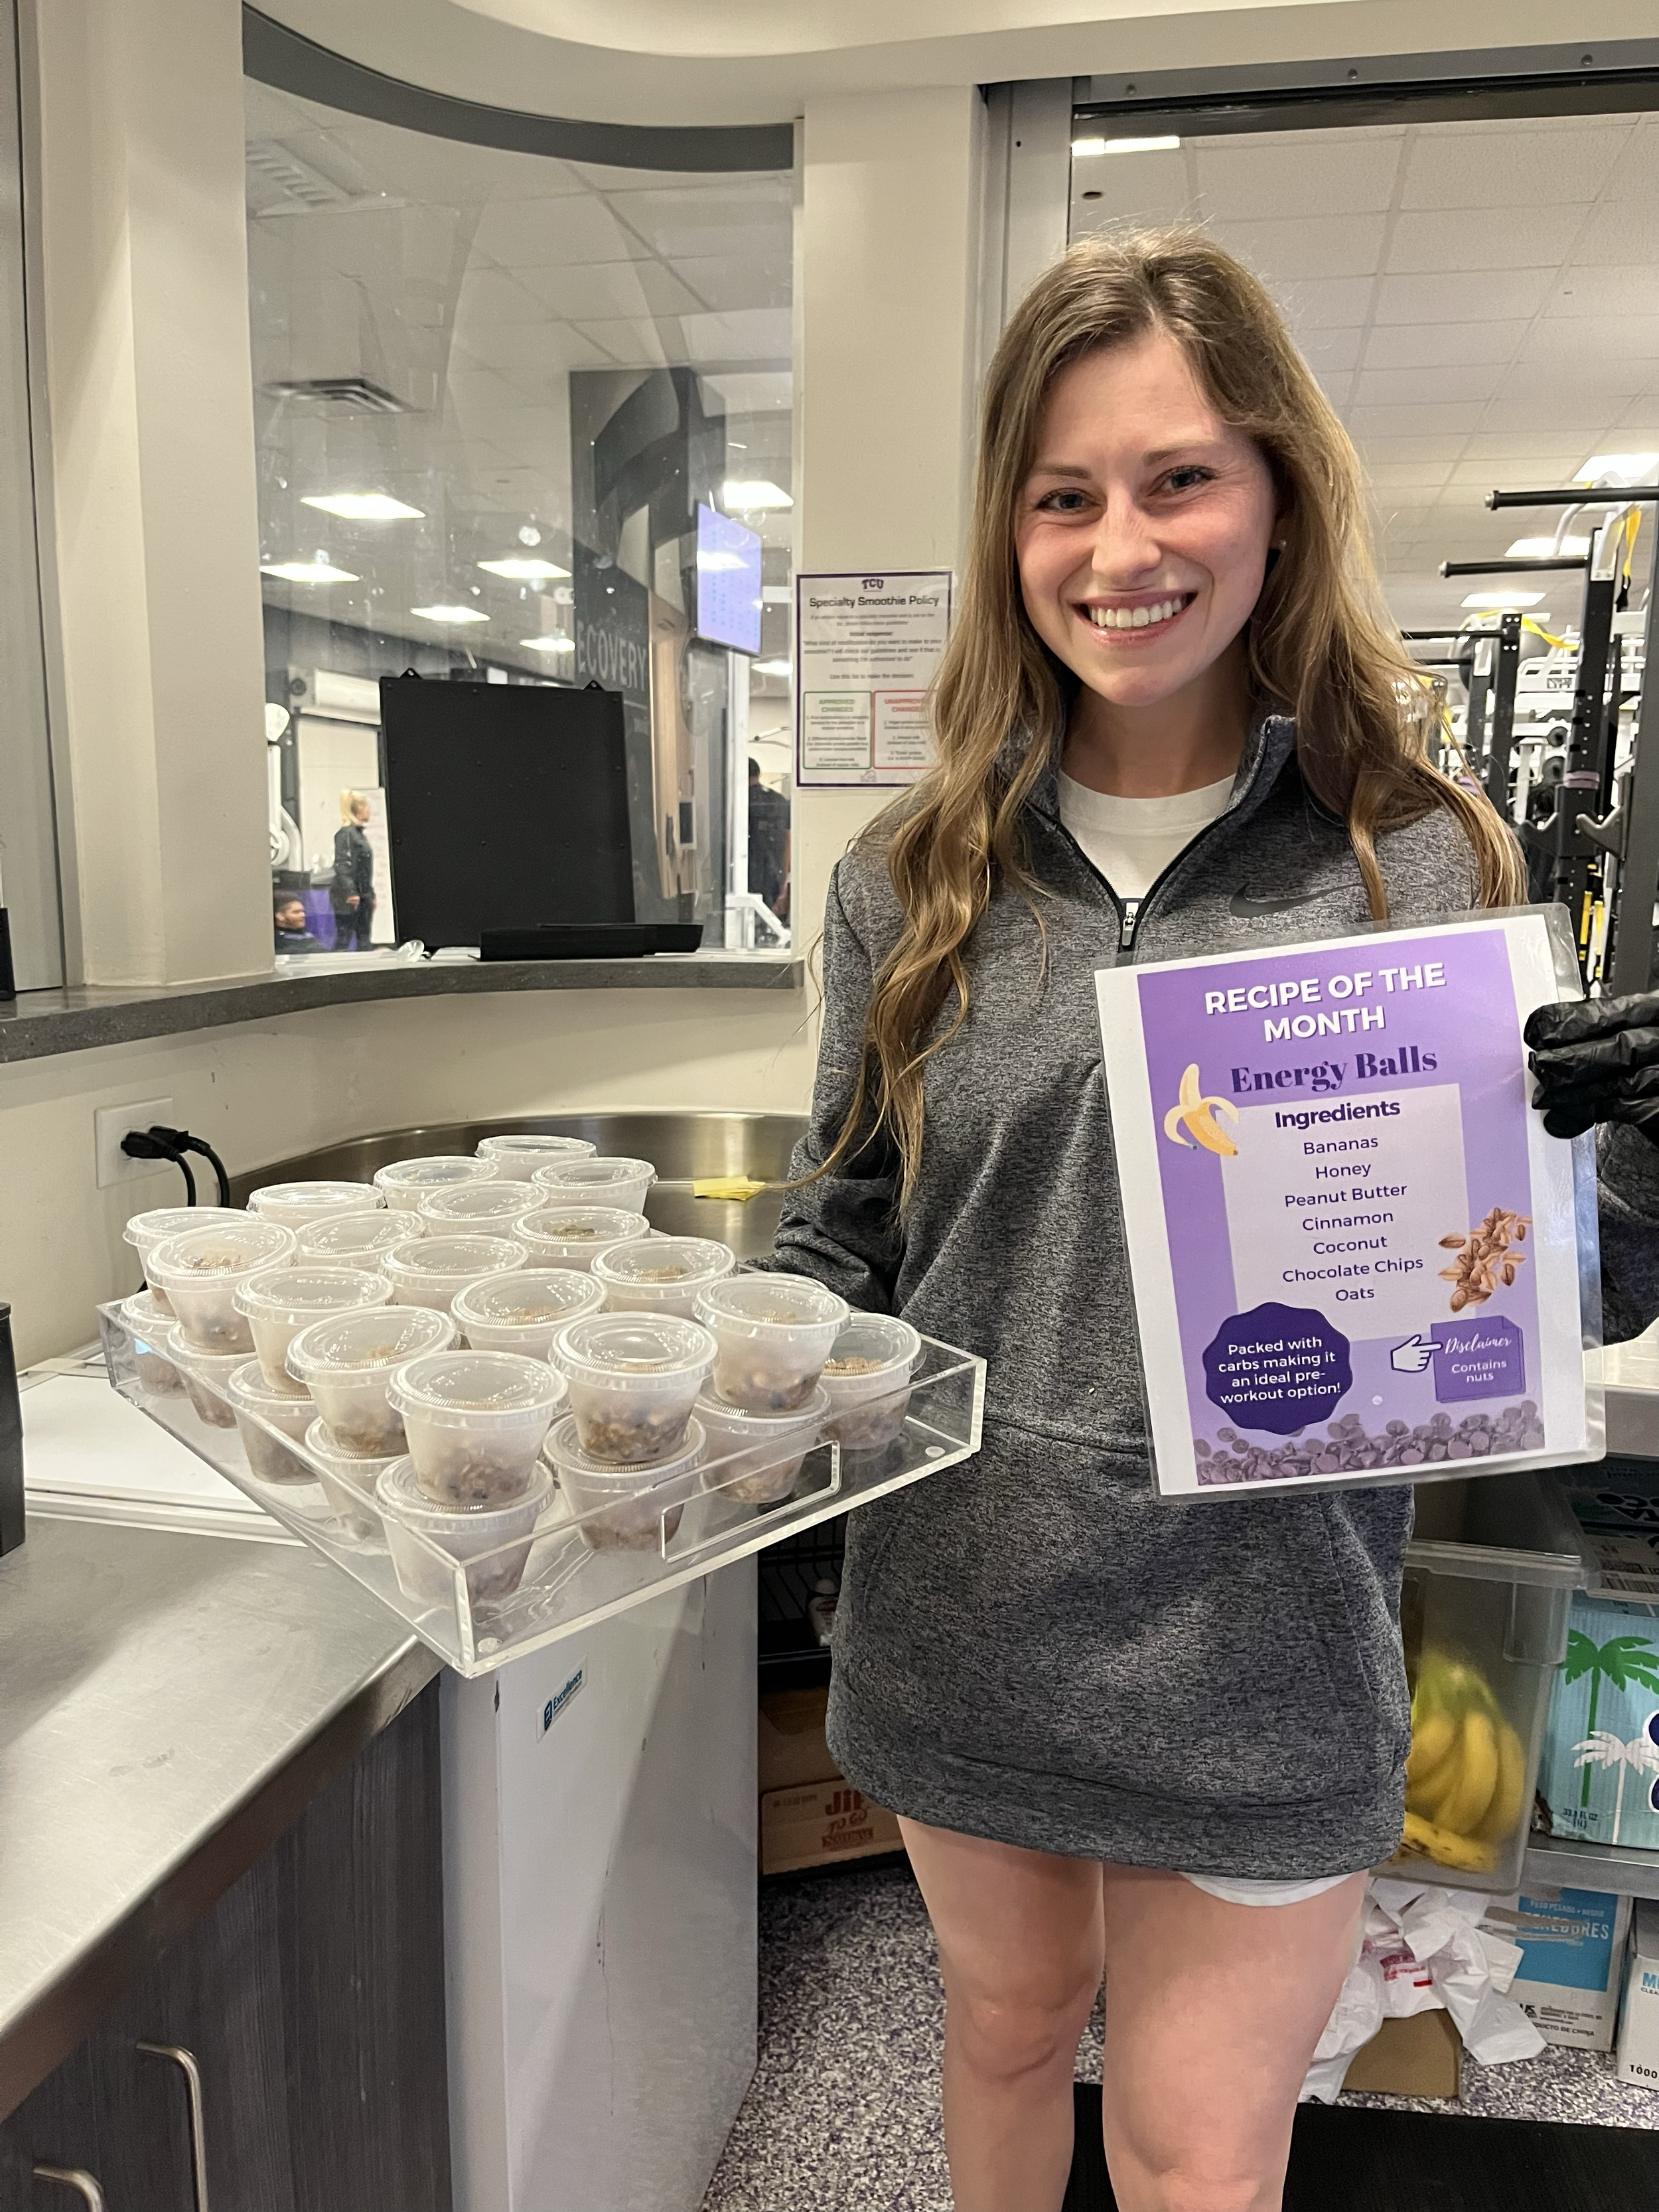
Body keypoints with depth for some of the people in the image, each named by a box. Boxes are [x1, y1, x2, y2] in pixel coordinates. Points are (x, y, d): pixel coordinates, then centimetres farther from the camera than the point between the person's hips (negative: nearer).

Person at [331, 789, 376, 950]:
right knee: (343, 940, -7)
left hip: (364, 896, 9)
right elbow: (342, 865, -19)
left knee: (364, 940, 10)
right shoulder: (345, 833, -11)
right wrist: (350, 892, -28)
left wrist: (371, 894, 22)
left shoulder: (360, 833, 16)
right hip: (349, 899, -9)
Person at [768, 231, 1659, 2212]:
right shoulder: (914, 879, -3)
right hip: (955, 1621, 3)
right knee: (1004, 2021, 27)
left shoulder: (1418, 864, -8)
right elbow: (845, 1229, 4)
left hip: (1257, 1651, -2)